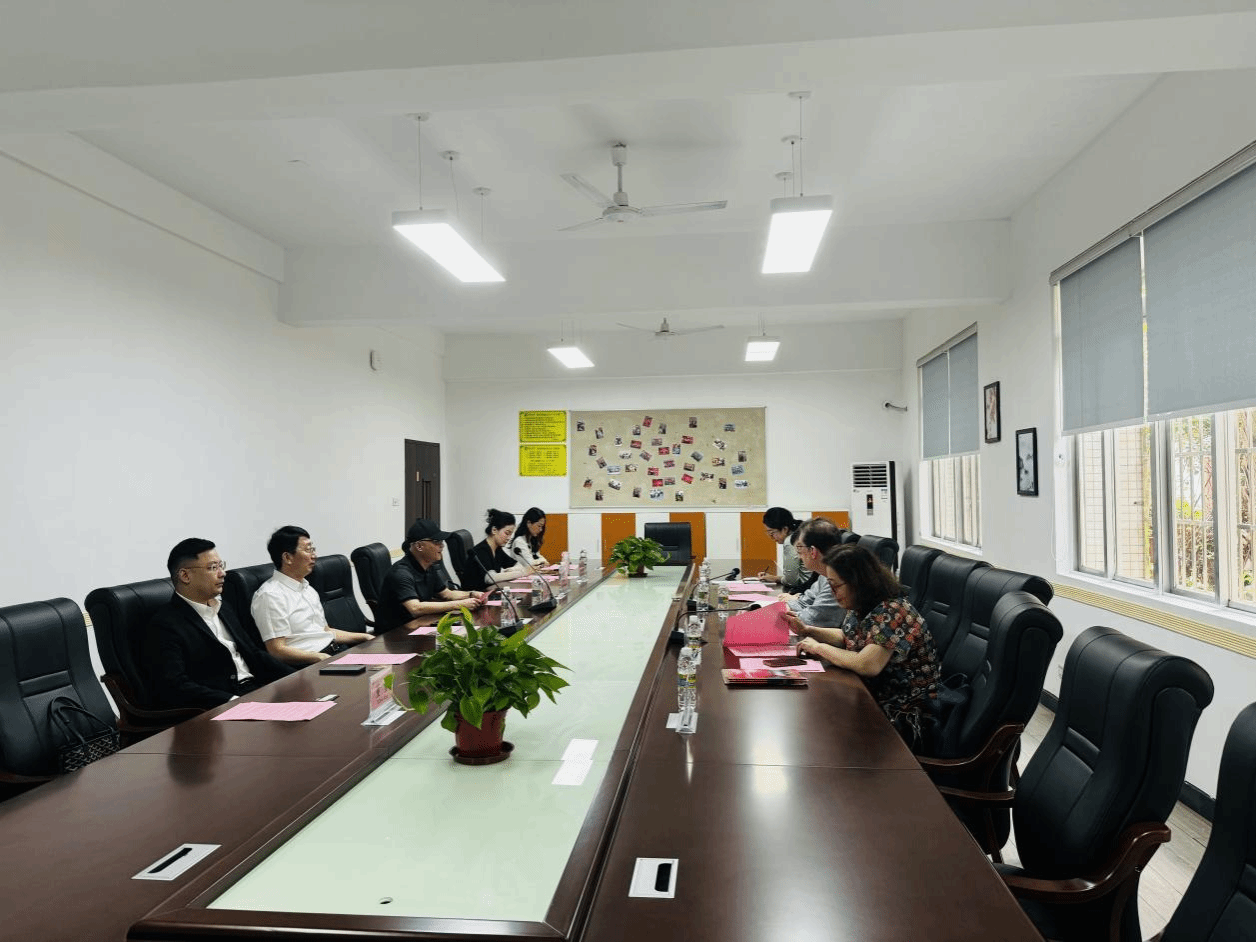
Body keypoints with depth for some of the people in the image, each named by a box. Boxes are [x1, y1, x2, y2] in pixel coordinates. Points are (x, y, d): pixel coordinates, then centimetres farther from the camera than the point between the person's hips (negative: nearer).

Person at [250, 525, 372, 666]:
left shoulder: (308, 589, 22)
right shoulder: (269, 596, -7)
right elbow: (277, 650, -13)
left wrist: (364, 637, 16)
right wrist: (321, 658, -22)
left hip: (338, 651, 9)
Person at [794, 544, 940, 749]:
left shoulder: (892, 613, -23)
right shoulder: (861, 608, 4)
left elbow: (867, 665, -34)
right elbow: (846, 637, 25)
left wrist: (819, 647, -20)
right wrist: (808, 630, 9)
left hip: (906, 715, -8)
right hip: (874, 698, 8)